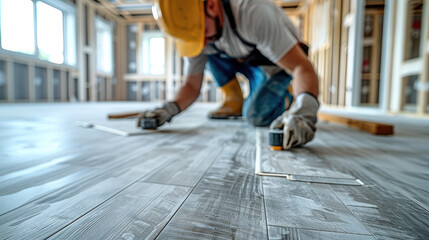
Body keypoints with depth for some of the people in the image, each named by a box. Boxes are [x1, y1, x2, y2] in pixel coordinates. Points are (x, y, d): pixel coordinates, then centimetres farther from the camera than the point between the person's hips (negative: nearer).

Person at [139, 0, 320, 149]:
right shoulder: (196, 30, -18)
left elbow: (302, 68, -41)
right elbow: (191, 86, -13)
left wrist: (304, 110, -59)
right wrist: (170, 108, -32)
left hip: (280, 64, -5)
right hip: (248, 61, 5)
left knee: (254, 115, -24)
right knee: (209, 53, -17)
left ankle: (285, 98, 7)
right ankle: (234, 100, -3)